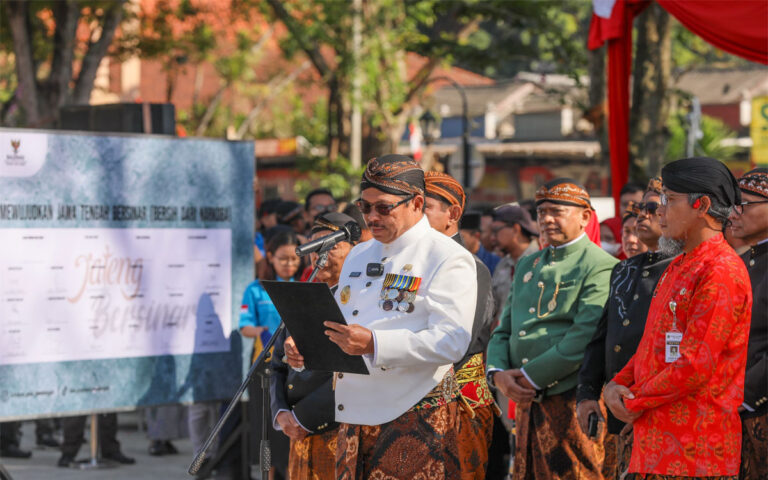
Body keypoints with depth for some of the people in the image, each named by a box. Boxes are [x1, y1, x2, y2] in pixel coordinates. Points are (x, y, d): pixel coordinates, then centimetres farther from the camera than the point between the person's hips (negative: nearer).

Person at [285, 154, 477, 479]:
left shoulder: (449, 259, -6)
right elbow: (341, 326, 27)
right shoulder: (359, 255, 19)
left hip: (416, 416, -6)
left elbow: (452, 342, -18)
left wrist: (373, 344, -28)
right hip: (354, 414, 7)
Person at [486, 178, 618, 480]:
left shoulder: (601, 268, -7)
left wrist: (529, 377, -15)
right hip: (526, 402, 7)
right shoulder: (527, 265, 19)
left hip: (571, 401, -7)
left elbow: (583, 339, -17)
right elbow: (503, 330, 18)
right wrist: (498, 374, -2)